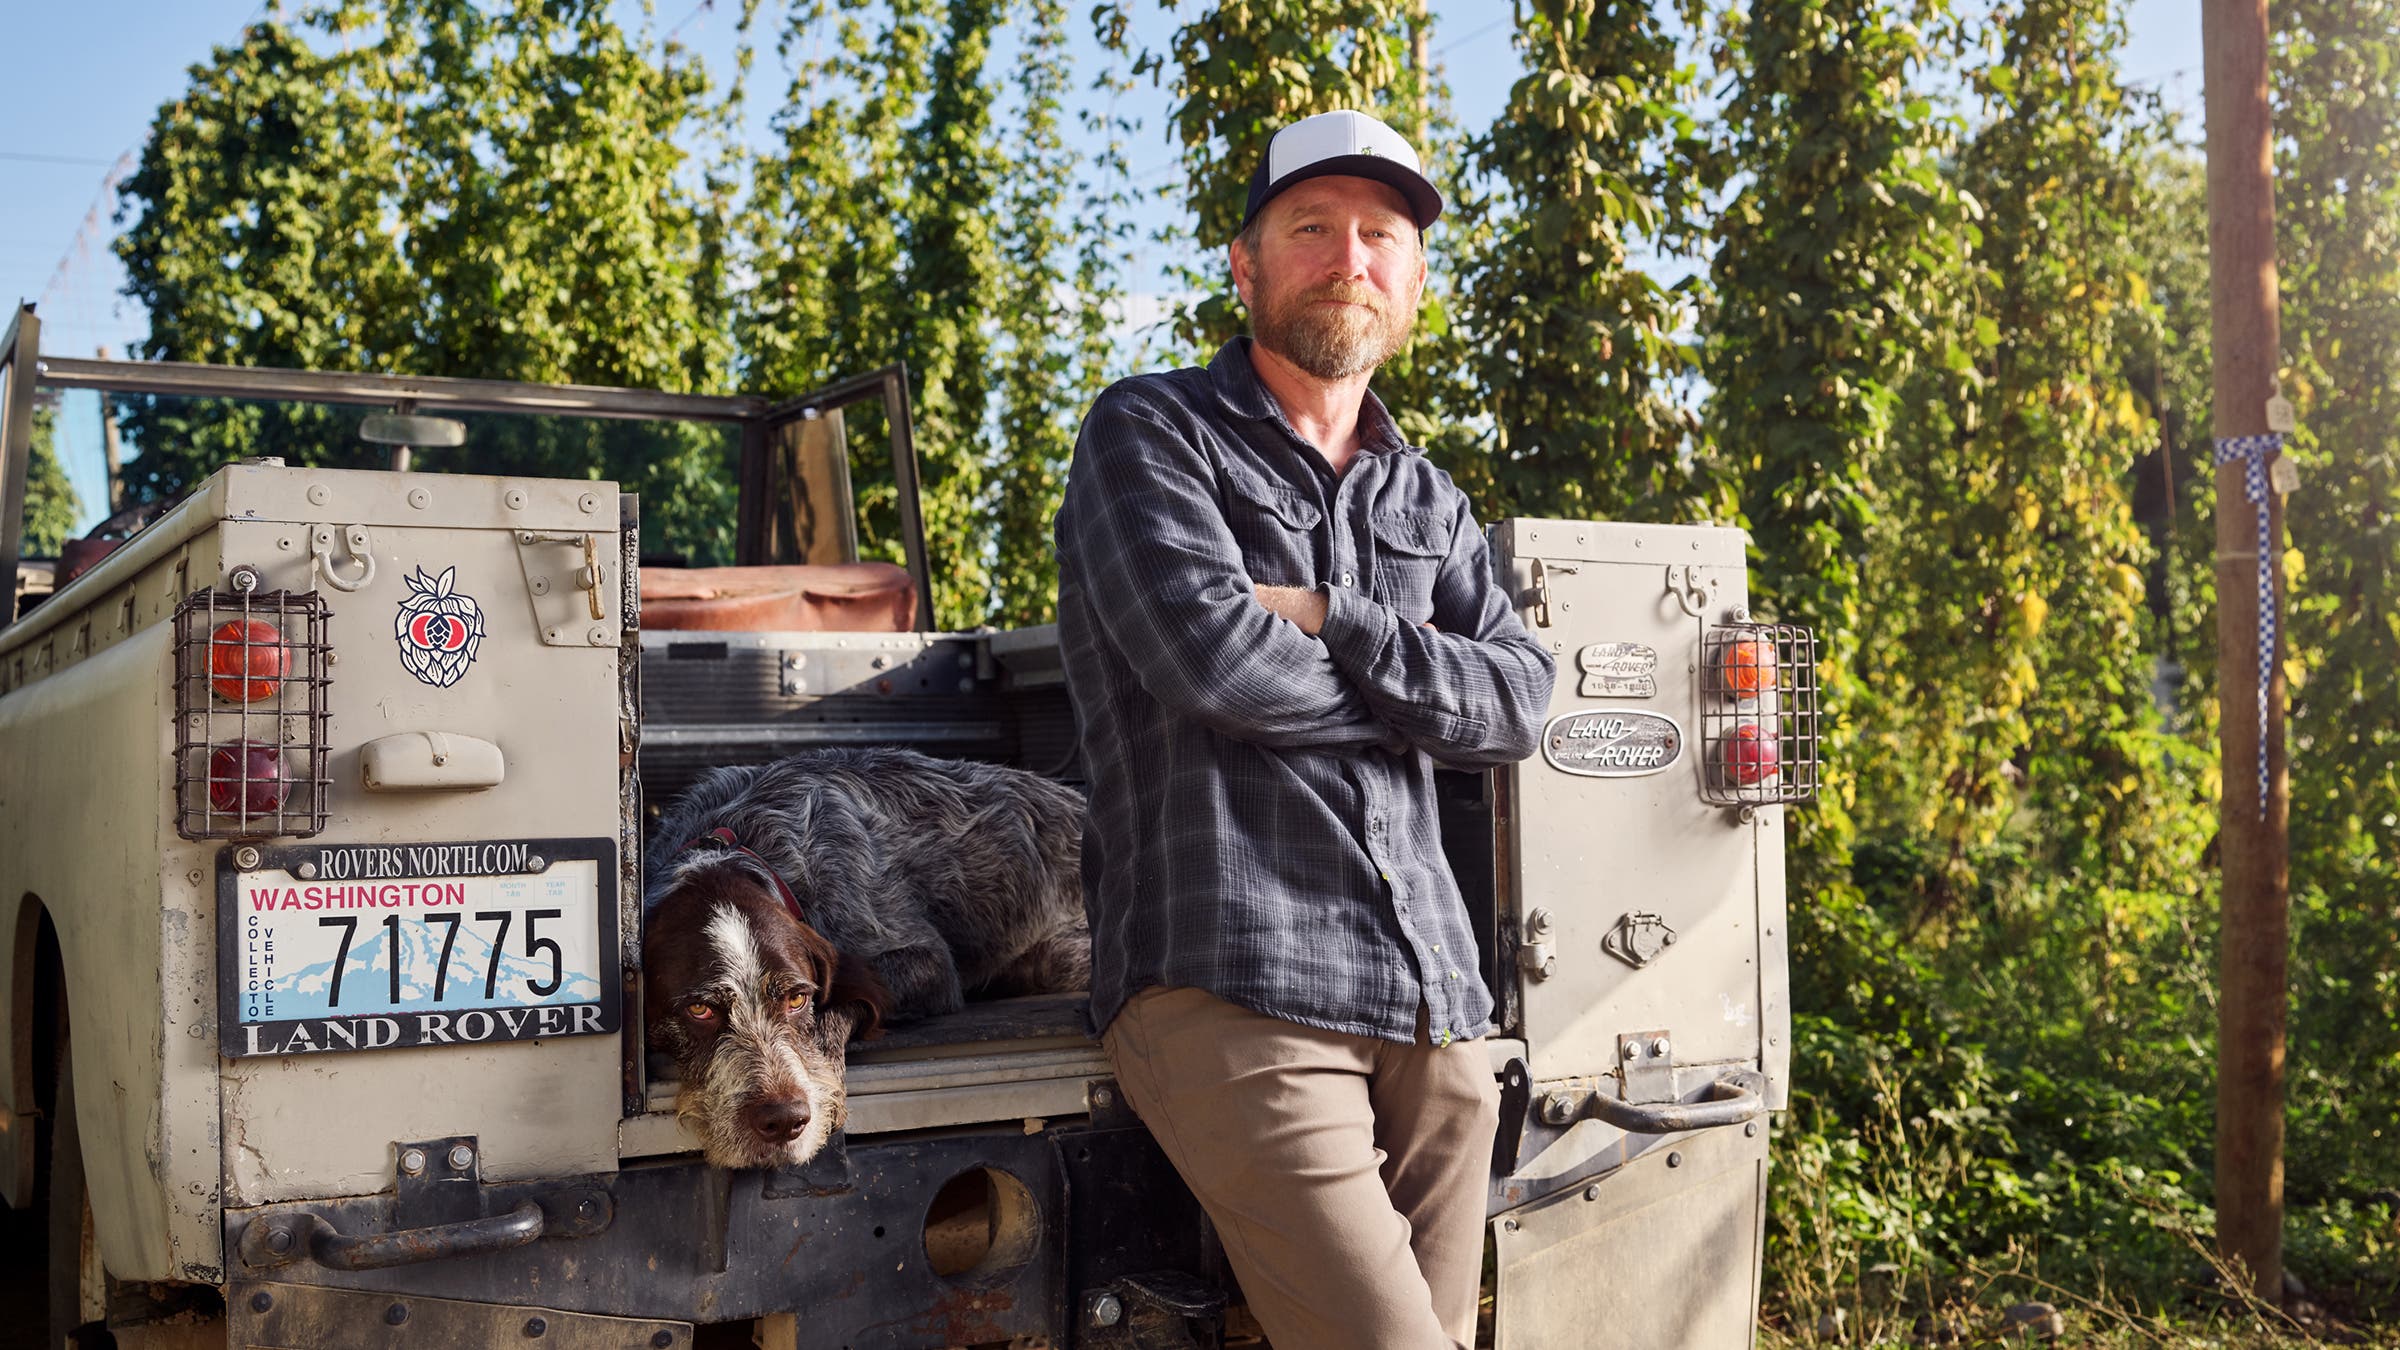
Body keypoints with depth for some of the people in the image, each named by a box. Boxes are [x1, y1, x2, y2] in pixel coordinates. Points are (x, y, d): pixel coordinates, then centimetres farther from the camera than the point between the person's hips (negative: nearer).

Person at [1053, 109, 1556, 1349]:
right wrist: (1419, 682, 2)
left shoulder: (1426, 500, 22)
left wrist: (1339, 629, -7)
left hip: (1431, 1003, 6)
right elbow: (1208, 653, -13)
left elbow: (1520, 701, 7)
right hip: (1234, 993, -6)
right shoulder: (1149, 434, 4)